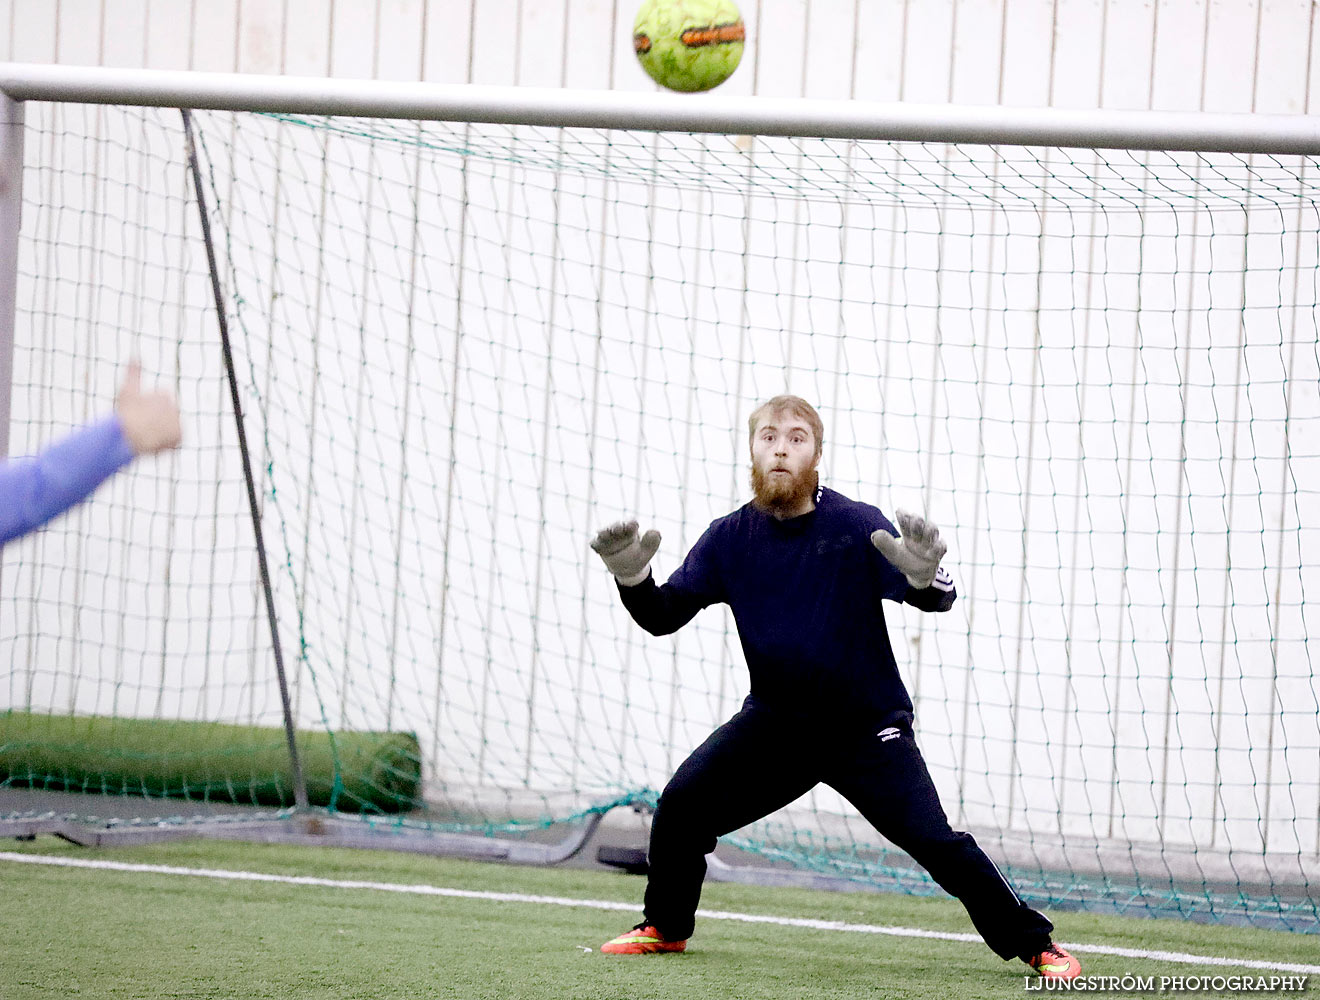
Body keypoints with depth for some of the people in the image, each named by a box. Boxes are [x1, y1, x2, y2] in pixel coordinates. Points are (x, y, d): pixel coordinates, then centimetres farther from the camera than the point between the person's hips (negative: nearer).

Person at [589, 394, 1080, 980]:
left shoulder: (858, 526, -14)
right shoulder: (730, 537, -3)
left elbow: (938, 600, -22)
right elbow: (663, 616, -2)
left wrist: (924, 575, -46)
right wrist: (633, 579, -23)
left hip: (867, 727, -4)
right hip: (773, 720, 4)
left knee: (935, 842, -15)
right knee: (681, 805, -8)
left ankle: (1035, 944, -3)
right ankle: (665, 928, 17)